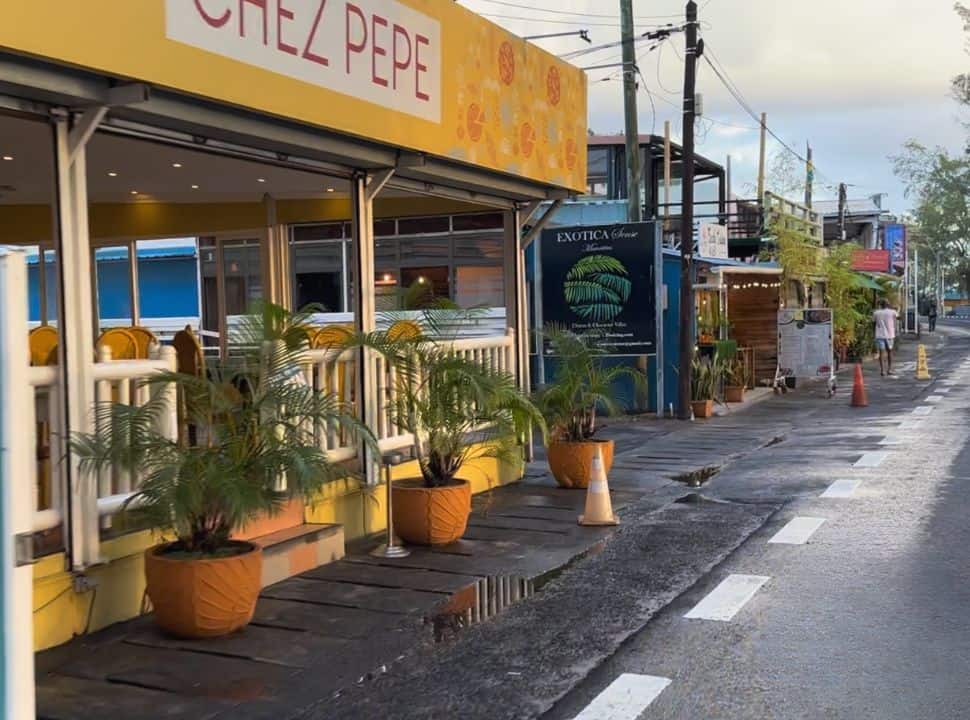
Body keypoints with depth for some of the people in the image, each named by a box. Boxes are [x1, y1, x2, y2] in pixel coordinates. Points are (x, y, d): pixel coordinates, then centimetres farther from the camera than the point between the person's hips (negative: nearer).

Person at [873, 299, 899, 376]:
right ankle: (889, 369, 12)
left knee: (881, 352, 0)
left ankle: (882, 370, -6)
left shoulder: (876, 313, 0)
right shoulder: (892, 312, -1)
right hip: (889, 335, 0)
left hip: (880, 335, 0)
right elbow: (898, 317, 18)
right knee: (889, 352, 14)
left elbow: (873, 321, 13)